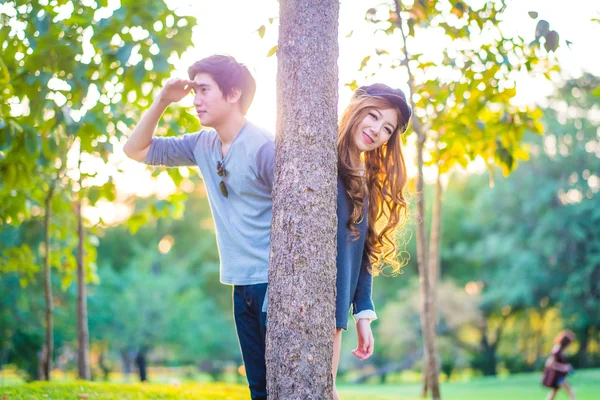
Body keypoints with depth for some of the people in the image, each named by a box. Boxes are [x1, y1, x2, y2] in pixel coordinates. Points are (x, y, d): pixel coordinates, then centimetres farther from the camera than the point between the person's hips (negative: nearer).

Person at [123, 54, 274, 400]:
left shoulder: (264, 148, -14)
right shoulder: (204, 145, 9)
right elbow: (136, 150, 17)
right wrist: (162, 102, 3)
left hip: (272, 282, -7)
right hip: (242, 285, 7)